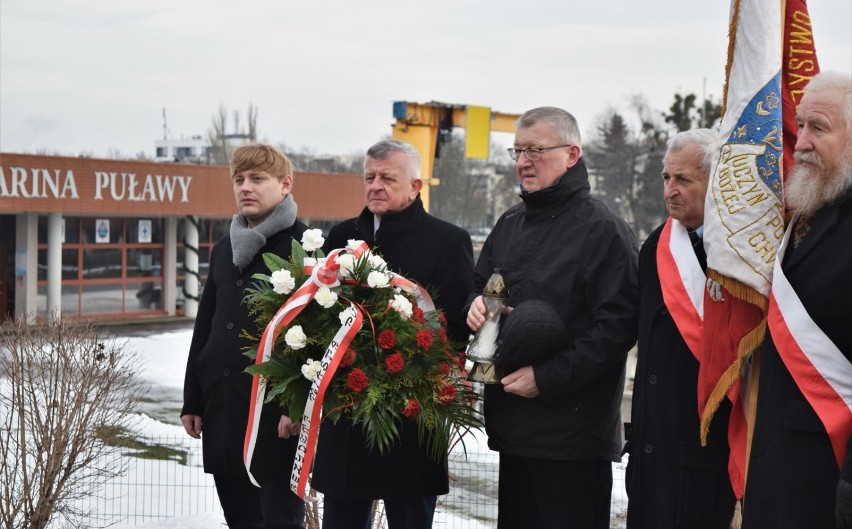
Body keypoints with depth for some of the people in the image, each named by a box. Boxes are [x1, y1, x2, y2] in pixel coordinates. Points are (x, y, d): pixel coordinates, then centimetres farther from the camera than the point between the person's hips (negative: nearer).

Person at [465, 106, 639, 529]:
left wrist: (546, 377, -20)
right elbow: (479, 285, 25)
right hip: (512, 422, 7)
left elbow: (618, 324, -17)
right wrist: (476, 305, 0)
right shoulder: (510, 224, 15)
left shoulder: (602, 229, -10)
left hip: (573, 432, -7)